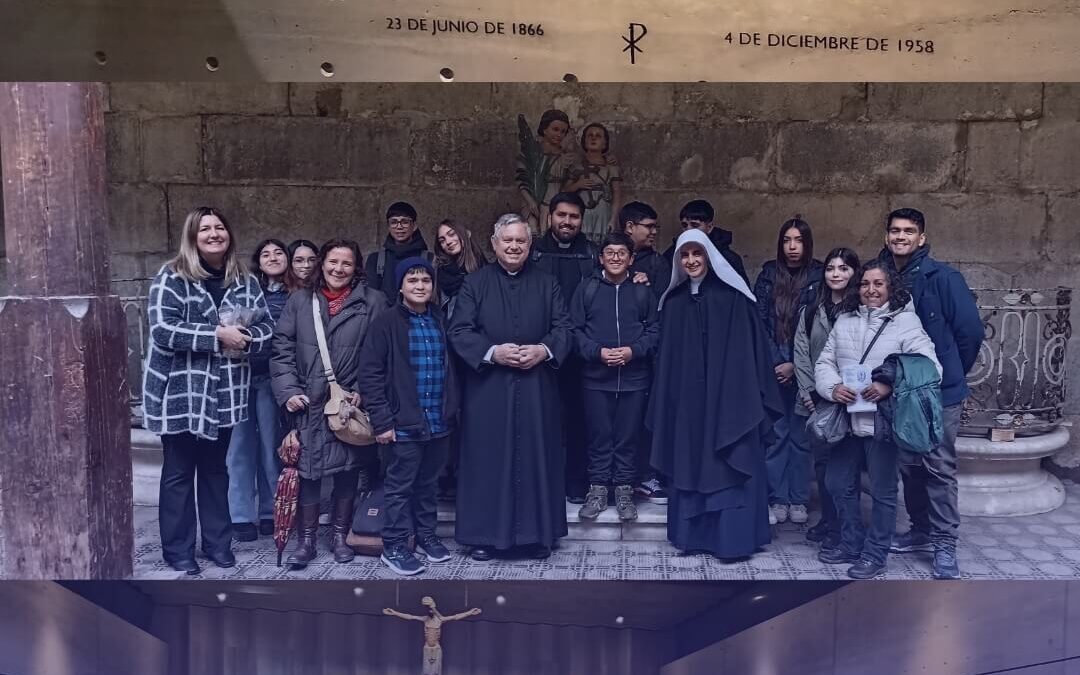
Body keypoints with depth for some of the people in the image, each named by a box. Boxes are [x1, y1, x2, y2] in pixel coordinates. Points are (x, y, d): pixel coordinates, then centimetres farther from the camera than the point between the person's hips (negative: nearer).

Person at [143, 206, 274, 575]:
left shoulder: (244, 280, 5)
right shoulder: (172, 277, -8)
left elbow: (265, 328, 6)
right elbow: (162, 329, -19)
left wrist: (244, 339, -16)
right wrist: (217, 335, -22)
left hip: (224, 392, 4)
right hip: (179, 392, -4)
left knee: (215, 468, 16)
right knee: (179, 472, 6)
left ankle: (217, 541, 27)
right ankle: (178, 549, 17)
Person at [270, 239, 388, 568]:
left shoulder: (372, 301, 1)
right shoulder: (300, 300, 8)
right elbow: (282, 349, 5)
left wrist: (363, 390, -11)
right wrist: (288, 391, -5)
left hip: (352, 402, -1)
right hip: (308, 403, 1)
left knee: (348, 470, 7)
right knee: (307, 469, 2)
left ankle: (340, 535, 24)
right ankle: (305, 540, 15)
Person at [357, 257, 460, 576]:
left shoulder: (440, 321, 9)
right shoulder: (387, 323, -7)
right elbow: (369, 373, -10)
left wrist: (453, 409, 11)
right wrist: (381, 420, -14)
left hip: (439, 421, 5)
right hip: (403, 423, -5)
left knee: (429, 483, 17)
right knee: (400, 486, 4)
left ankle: (426, 535, 32)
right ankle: (394, 546, 16)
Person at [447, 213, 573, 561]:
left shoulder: (547, 283, 9)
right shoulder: (475, 283, 4)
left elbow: (563, 327, 5)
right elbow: (459, 331, -4)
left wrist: (543, 350, -14)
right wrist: (492, 352, -18)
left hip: (536, 387, 2)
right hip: (488, 388, -1)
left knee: (536, 456, 6)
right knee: (488, 458, 2)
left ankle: (538, 532, 16)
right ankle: (484, 533, 12)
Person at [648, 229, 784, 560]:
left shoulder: (732, 297, -3)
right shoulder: (673, 302, 10)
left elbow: (750, 348, -5)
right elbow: (666, 357, 11)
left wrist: (755, 395, -9)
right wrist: (666, 402, 7)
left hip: (728, 396, -4)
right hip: (686, 399, 4)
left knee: (729, 467, -1)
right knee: (689, 465, 8)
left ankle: (732, 537, 6)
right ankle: (692, 533, 17)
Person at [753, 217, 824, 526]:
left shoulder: (819, 277, 0)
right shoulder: (769, 274, 6)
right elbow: (759, 321, 3)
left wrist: (794, 365, -7)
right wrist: (775, 362, -6)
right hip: (773, 368, 1)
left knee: (801, 434, 3)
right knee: (775, 433, 0)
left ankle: (799, 500, 12)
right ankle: (777, 499, 7)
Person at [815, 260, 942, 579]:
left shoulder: (906, 321, -6)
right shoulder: (844, 320, 10)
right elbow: (824, 362, 9)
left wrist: (889, 386, -24)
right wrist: (833, 387, -12)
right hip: (847, 419, 6)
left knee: (882, 491, 6)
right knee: (838, 484, 15)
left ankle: (875, 554, 22)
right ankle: (851, 545, 33)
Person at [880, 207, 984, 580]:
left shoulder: (943, 277, -10)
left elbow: (971, 331, -7)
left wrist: (952, 374, 3)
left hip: (940, 391, -5)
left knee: (940, 469, 0)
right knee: (909, 465, 14)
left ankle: (945, 544, 9)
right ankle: (921, 530, 30)